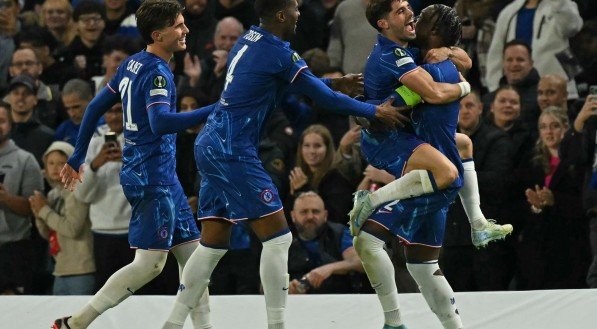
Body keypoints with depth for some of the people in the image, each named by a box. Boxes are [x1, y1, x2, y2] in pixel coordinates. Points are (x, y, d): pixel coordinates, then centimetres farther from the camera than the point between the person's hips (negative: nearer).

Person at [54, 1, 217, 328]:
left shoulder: (133, 64, 12)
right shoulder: (157, 73, -16)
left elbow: (96, 107, 17)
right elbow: (160, 122, -32)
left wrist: (77, 158, 23)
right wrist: (214, 111, -32)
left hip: (163, 177, 10)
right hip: (152, 177, -10)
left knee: (192, 253, 9)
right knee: (150, 263, -8)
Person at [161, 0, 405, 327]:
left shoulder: (248, 40, 13)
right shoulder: (279, 54, -14)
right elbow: (324, 98, -8)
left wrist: (330, 83, 29)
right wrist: (375, 111, 3)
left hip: (210, 146, 9)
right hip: (233, 151, -9)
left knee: (213, 244, 12)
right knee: (278, 236, -5)